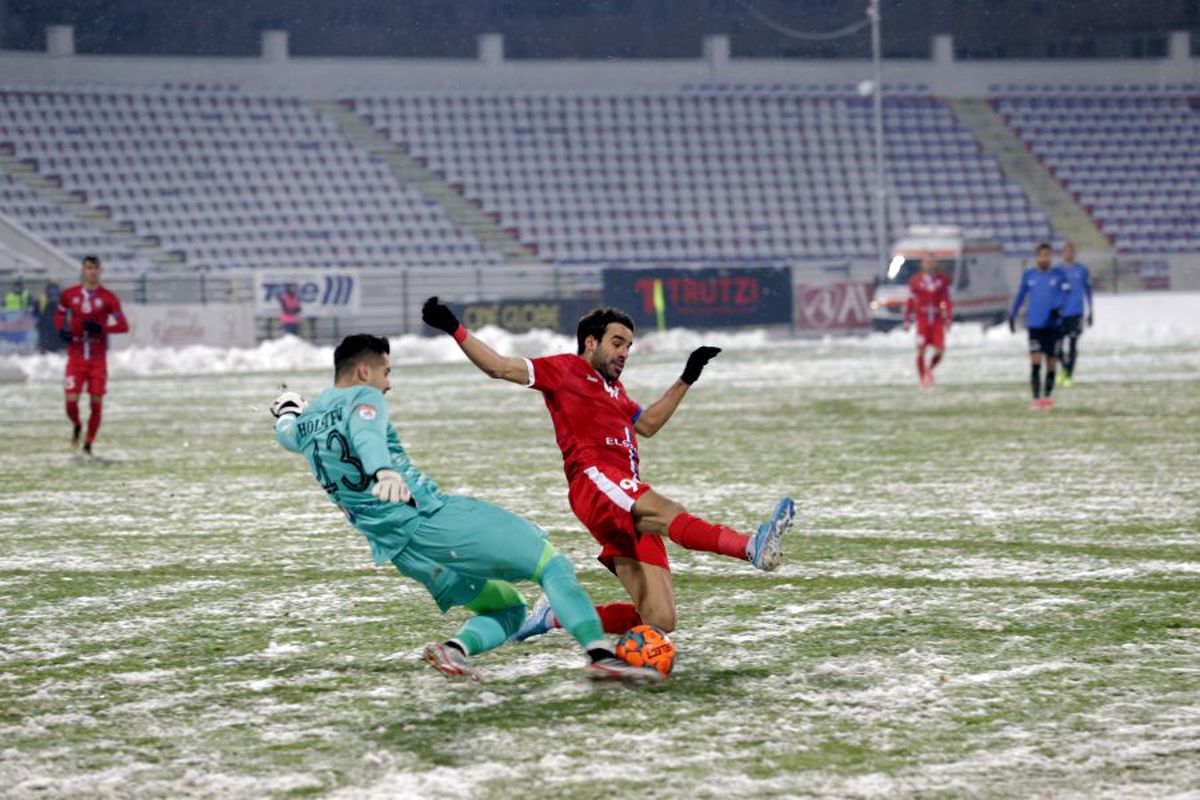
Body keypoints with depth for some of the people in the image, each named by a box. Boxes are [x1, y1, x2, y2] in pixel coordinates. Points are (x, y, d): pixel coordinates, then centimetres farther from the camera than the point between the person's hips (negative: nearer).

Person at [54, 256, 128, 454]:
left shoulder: (108, 298, -2)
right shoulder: (69, 294, 3)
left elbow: (123, 325, -6)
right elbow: (59, 313, 20)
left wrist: (100, 327, -21)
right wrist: (62, 330, 0)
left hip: (98, 358, 0)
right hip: (76, 357, 0)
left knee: (97, 403, -1)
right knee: (71, 401, -9)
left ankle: (89, 444, 16)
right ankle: (77, 426, 25)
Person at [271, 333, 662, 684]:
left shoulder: (303, 425, 19)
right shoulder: (362, 398, -3)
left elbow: (286, 433, 43)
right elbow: (366, 434, -25)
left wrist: (287, 410, 66)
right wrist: (383, 472, -46)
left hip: (399, 551, 8)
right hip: (430, 518, -8)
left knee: (508, 607, 18)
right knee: (555, 566, -6)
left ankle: (454, 649, -12)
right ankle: (601, 654, -26)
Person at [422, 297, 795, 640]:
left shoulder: (614, 388, 34)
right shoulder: (564, 369, 12)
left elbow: (647, 424, 45)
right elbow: (500, 367, 6)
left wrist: (686, 379, 42)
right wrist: (455, 330, -3)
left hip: (629, 508, 8)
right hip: (595, 480, -8)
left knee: (660, 621, -4)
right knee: (668, 511, -36)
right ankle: (751, 546, -62)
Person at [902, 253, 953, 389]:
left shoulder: (942, 280, 4)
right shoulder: (915, 281, 1)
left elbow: (947, 301, 9)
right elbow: (910, 301, 6)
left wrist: (949, 319, 3)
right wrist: (906, 320, 3)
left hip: (937, 320, 1)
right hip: (922, 320, -1)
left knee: (940, 350, -6)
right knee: (921, 351, -5)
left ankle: (930, 368, 24)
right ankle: (922, 380, 8)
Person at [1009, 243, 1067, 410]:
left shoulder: (1059, 275, 3)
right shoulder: (1028, 275, 8)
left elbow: (1064, 294, -7)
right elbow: (1020, 296, 16)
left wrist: (1058, 307, -26)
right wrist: (1012, 316, 16)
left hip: (1053, 324, 0)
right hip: (1034, 325, 0)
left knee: (1051, 363, 4)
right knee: (1035, 361, -12)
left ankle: (1047, 397, 18)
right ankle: (1036, 398, -12)